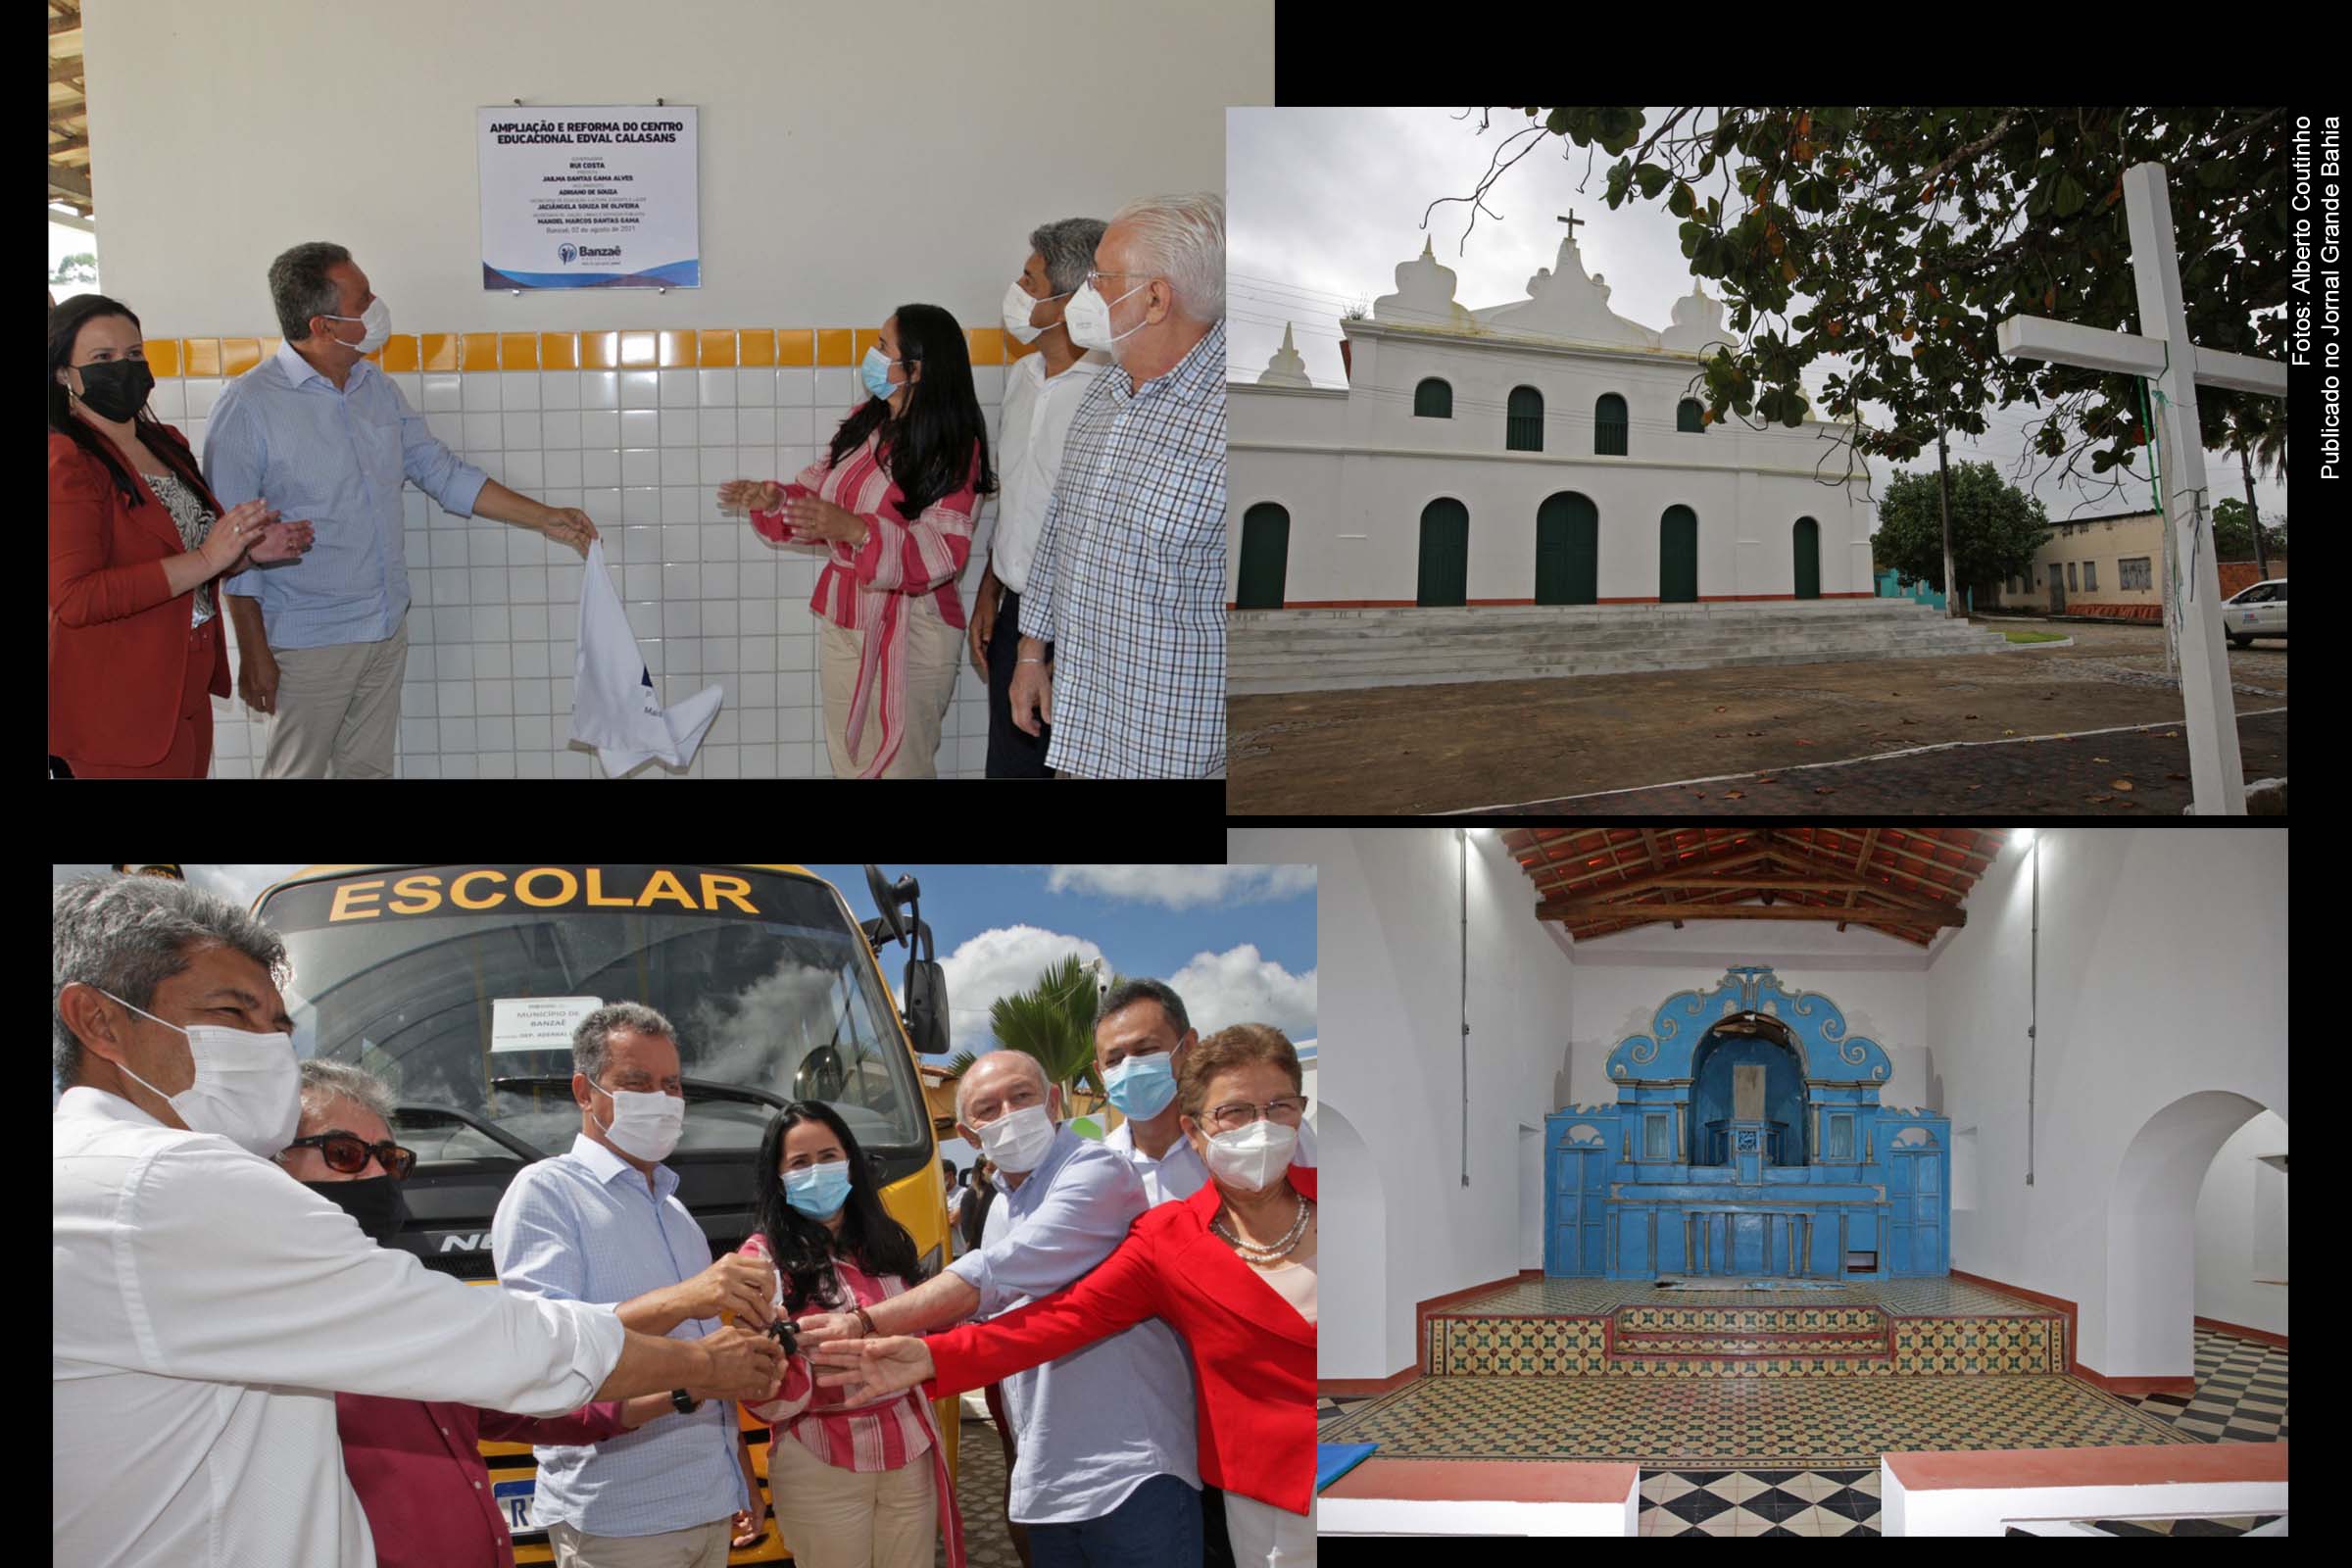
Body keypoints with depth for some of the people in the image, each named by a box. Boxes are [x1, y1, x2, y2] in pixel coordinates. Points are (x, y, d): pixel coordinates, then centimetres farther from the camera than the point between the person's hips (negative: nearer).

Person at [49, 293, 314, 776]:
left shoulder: (166, 444, 11)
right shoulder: (67, 465, -16)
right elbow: (74, 598, -26)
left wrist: (249, 550, 4)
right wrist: (206, 560, -26)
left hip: (187, 694, 9)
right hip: (120, 712, -8)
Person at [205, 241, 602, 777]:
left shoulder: (380, 390, 5)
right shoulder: (248, 407, -15)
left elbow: (442, 472, 14)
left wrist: (542, 518, 8)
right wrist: (253, 652, -13)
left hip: (387, 630, 6)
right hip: (308, 645, -6)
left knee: (370, 768, 14)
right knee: (296, 771, 3)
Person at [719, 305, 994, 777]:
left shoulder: (953, 449, -16)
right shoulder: (863, 420, 5)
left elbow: (943, 552, -24)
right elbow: (820, 494, 14)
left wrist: (855, 530, -37)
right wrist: (775, 500, -7)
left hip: (907, 632, -7)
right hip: (841, 619, 7)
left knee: (896, 766, 3)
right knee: (847, 764, 16)